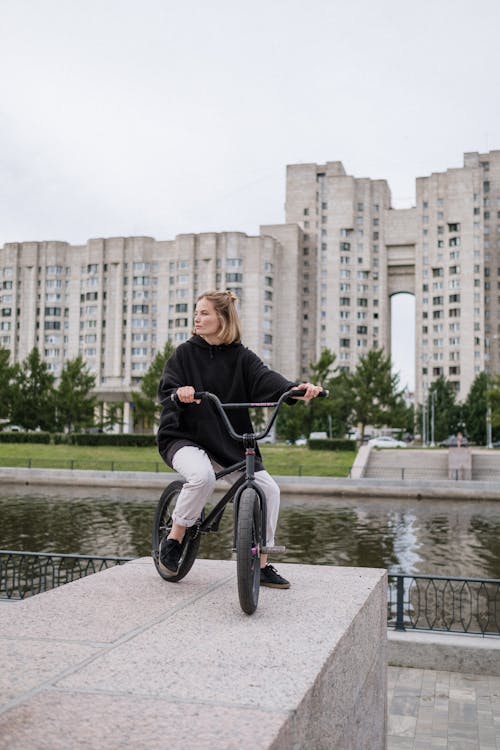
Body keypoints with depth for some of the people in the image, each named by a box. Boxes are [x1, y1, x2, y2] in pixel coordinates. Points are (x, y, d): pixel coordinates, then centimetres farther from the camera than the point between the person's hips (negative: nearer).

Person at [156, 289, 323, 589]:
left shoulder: (241, 357, 2)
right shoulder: (185, 353, 0)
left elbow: (266, 379, -16)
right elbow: (166, 390, -11)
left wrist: (296, 388, -37)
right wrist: (179, 393, -36)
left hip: (229, 443, 3)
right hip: (184, 438, -3)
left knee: (268, 488, -11)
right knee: (203, 476, -35)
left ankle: (261, 565, 4)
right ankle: (173, 540, -11)